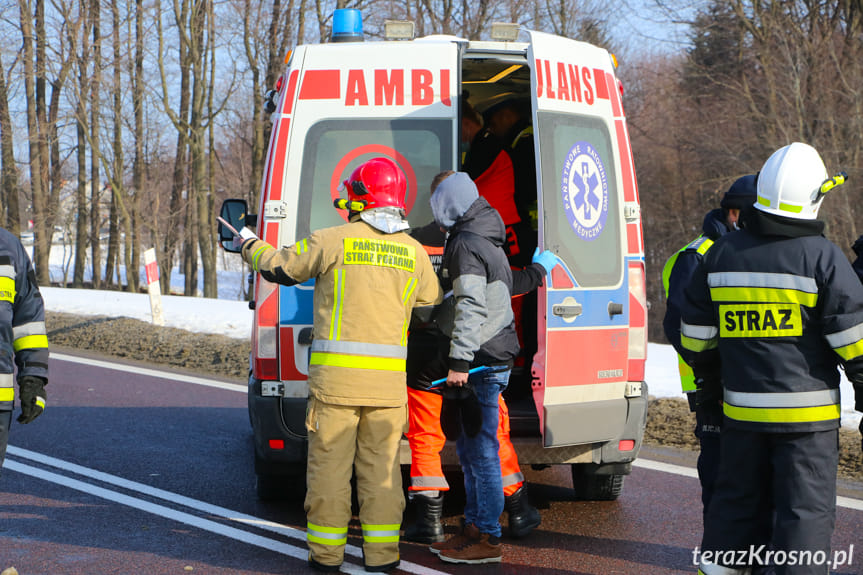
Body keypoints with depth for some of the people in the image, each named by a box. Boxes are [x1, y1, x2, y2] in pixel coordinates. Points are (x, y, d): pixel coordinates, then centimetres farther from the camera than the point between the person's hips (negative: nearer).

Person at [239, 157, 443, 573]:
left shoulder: (333, 240, -5)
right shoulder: (413, 251, 6)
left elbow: (280, 267, 7)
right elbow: (432, 302, 20)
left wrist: (249, 246, 28)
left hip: (336, 375, -3)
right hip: (388, 381, 3)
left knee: (330, 463, 6)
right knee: (381, 463, 9)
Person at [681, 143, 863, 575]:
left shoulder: (722, 253, 4)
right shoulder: (822, 256, -10)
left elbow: (695, 332, 12)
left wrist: (709, 378, 25)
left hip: (741, 408, 5)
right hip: (806, 413, -5)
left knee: (736, 499, 17)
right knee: (805, 508, 1)